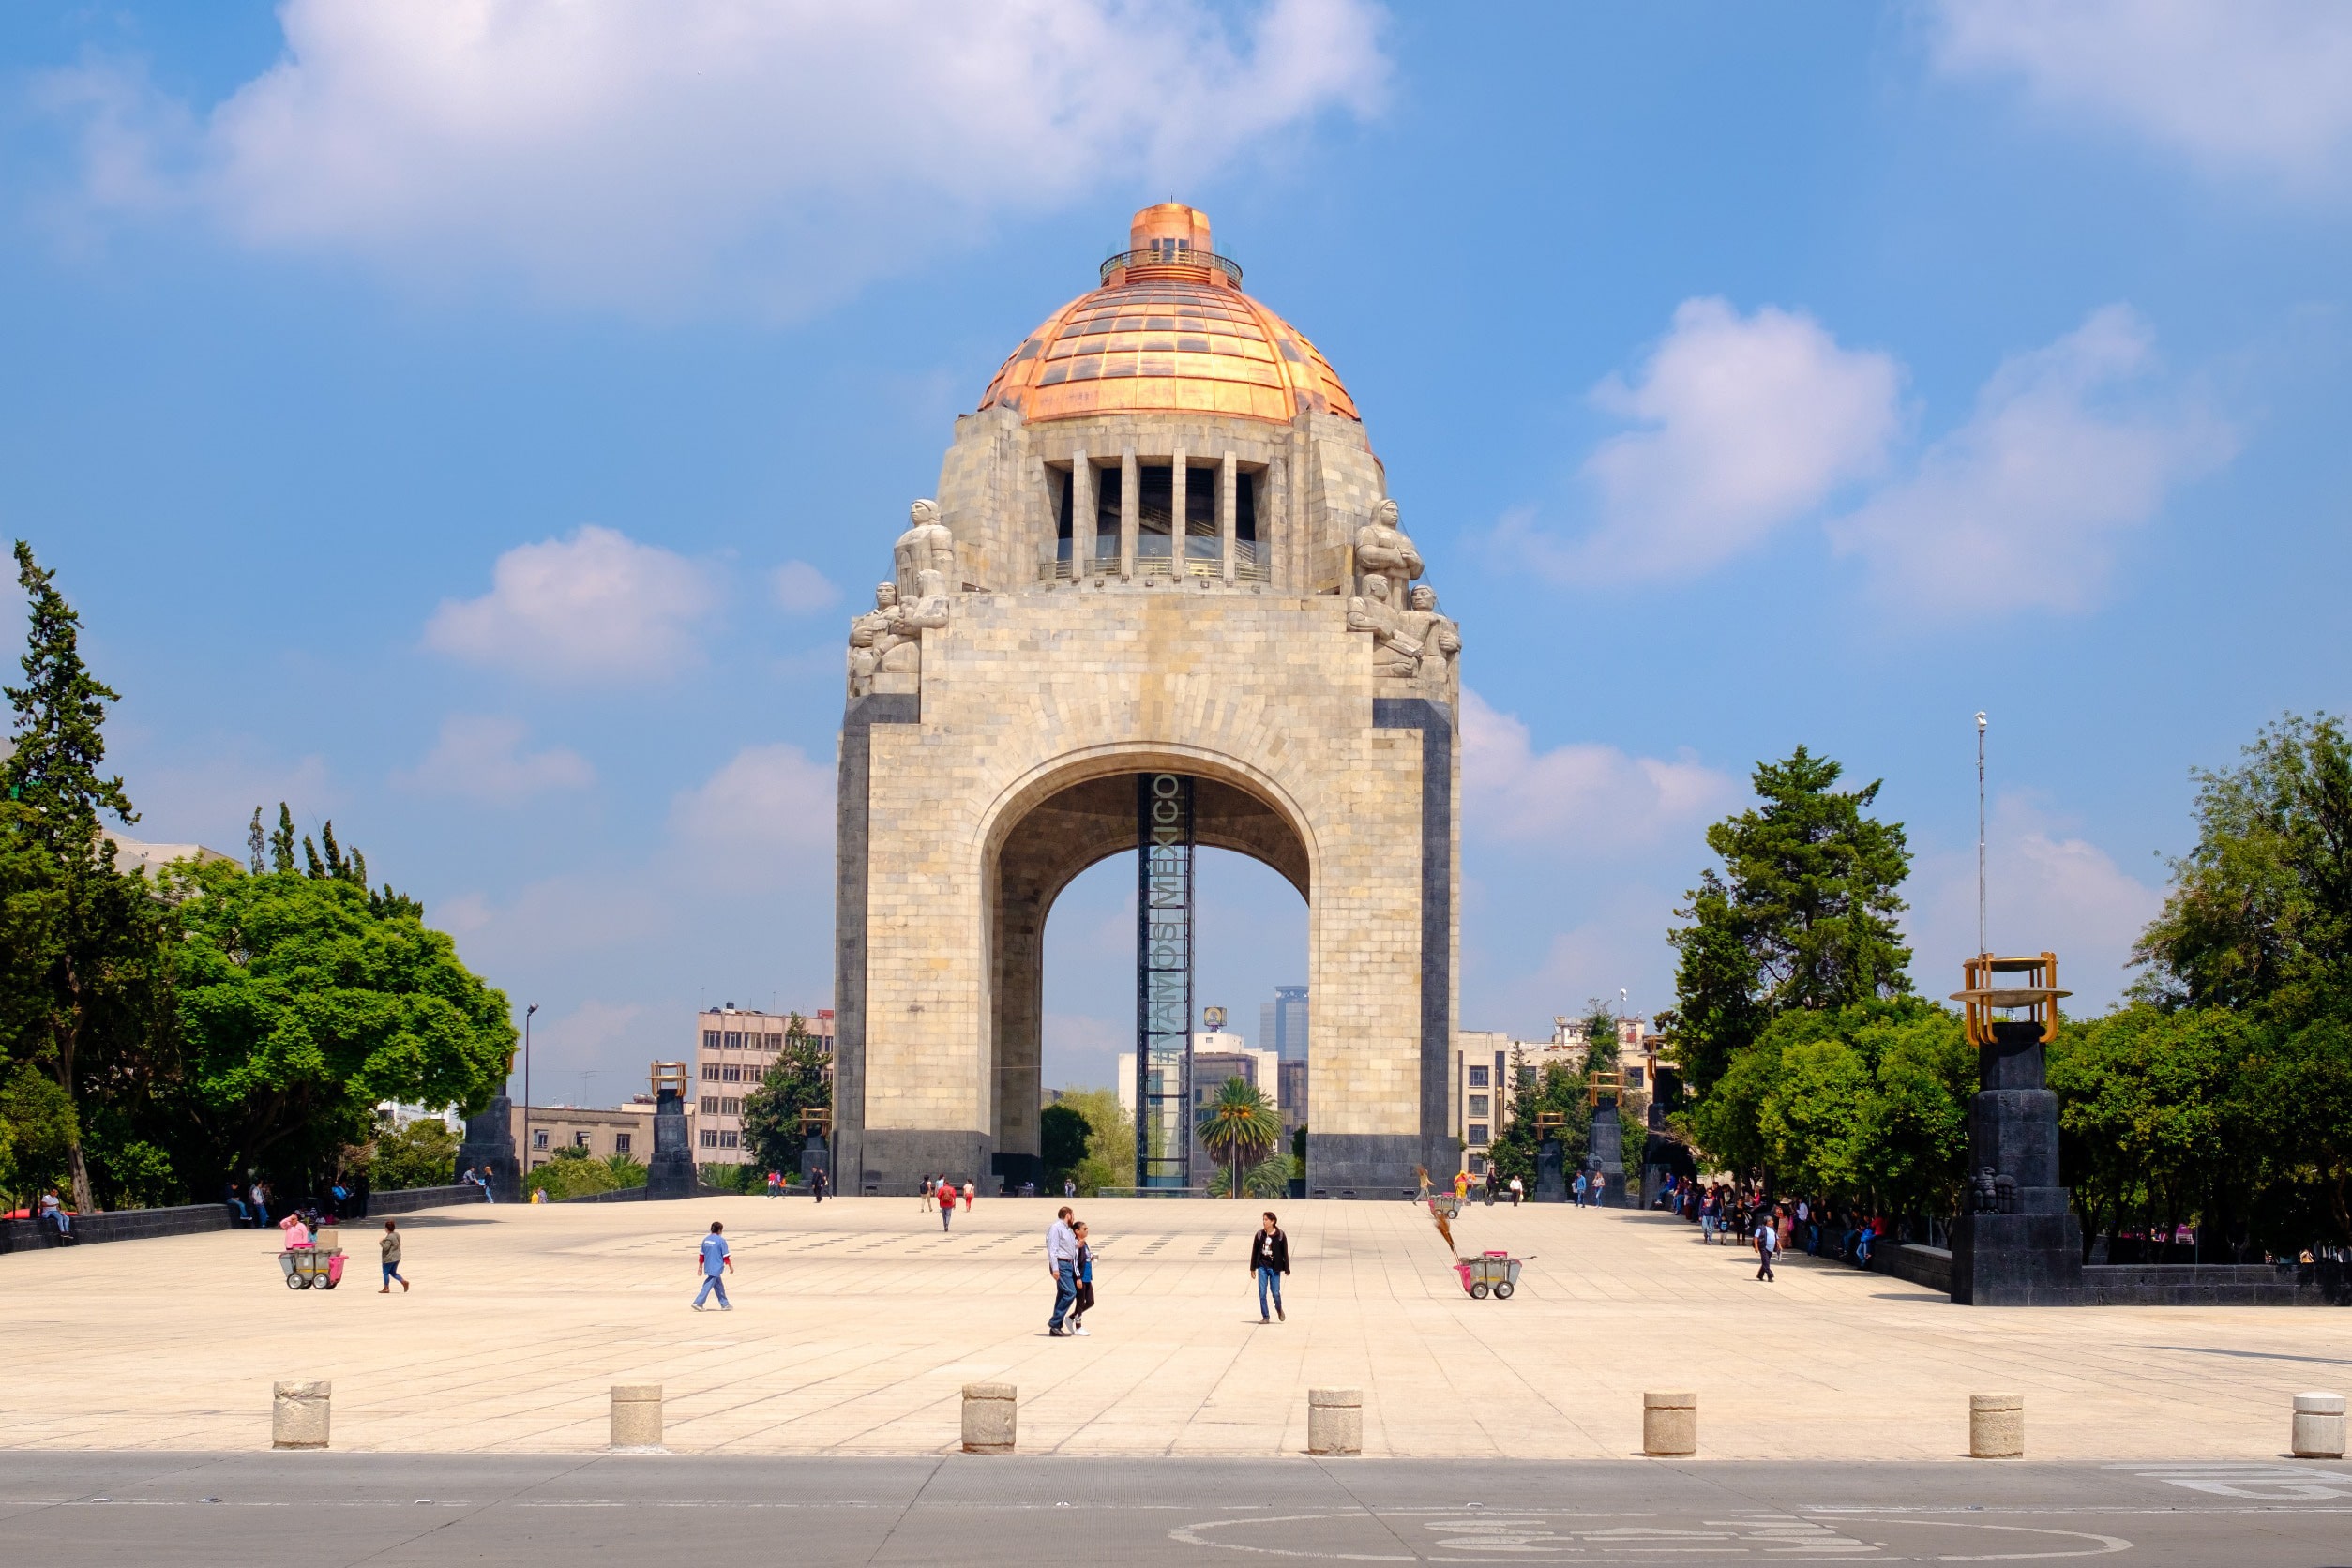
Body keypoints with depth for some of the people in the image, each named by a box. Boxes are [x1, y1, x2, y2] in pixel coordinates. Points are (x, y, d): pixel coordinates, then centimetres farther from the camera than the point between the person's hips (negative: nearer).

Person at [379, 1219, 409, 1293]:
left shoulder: (389, 1237, -21)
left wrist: (381, 1242, -8)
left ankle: (386, 1288, 13)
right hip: (397, 1258, 9)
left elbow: (385, 1247, -27)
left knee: (386, 1273, 7)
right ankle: (404, 1282, 3)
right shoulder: (397, 1235, 6)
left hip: (389, 1259, -9)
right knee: (393, 1273, 19)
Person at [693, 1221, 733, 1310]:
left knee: (719, 1286, 15)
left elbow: (702, 1255, 11)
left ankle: (725, 1304, 20)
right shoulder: (721, 1240, -11)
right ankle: (698, 1303, -11)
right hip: (716, 1268, -7)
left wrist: (700, 1267, 18)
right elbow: (726, 1256, -9)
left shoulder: (706, 1239, 7)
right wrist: (730, 1267, 0)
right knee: (708, 1286, -6)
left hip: (708, 1267, 7)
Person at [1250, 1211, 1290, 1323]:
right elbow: (1254, 1251, 8)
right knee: (1262, 1293, 0)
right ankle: (1265, 1317, 10)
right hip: (1262, 1266, 2)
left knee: (1276, 1293, -2)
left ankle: (1279, 1308, 29)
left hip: (1274, 1268, -2)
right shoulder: (1259, 1235, 1)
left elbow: (1285, 1253, -2)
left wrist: (1286, 1269, -3)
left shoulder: (1280, 1235, -6)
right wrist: (1253, 1267, 9)